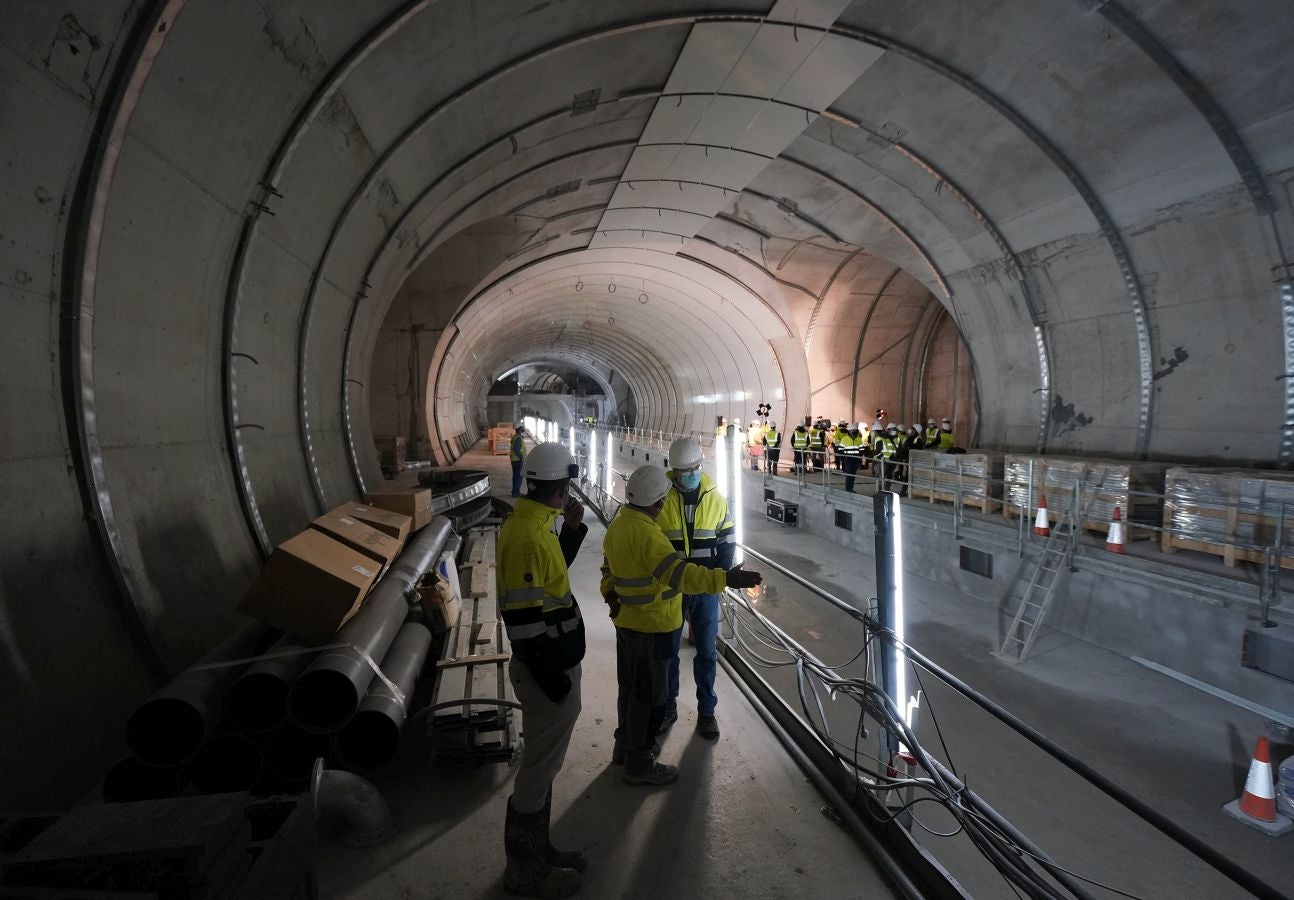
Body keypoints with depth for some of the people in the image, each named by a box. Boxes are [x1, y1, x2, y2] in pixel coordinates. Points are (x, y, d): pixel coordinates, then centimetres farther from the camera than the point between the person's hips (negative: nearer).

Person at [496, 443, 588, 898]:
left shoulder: (531, 524, 5)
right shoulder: (527, 537, -26)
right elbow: (523, 617, -27)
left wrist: (573, 528, 8)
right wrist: (551, 677, -20)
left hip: (552, 665, 10)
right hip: (546, 673, -10)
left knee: (542, 765, 22)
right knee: (538, 772, 6)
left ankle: (538, 850, 39)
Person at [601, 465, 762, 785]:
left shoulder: (617, 524, 4)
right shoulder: (645, 533, -28)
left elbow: (609, 567, 16)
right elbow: (680, 573, -33)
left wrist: (610, 594, 25)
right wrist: (725, 578, -33)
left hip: (627, 622, 10)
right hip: (651, 627, -10)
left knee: (631, 688, 23)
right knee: (648, 695, 5)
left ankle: (625, 745, 40)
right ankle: (640, 764, 18)